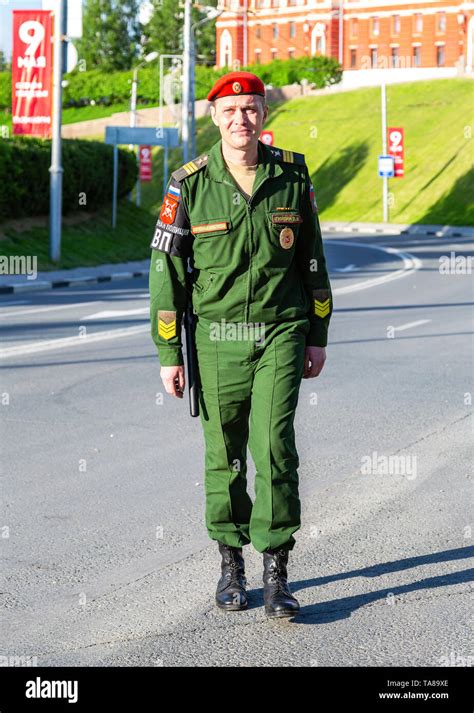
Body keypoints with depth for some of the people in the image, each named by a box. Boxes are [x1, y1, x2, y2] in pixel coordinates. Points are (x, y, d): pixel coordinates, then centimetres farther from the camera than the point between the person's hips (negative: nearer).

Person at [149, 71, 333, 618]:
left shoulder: (292, 175, 1)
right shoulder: (189, 185, -5)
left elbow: (312, 260, 10)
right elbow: (166, 271, -1)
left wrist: (318, 338, 11)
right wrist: (168, 354, -3)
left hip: (281, 333, 0)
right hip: (217, 337, 0)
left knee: (274, 446, -10)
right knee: (224, 454, 7)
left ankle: (276, 573, -2)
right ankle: (230, 565, 23)